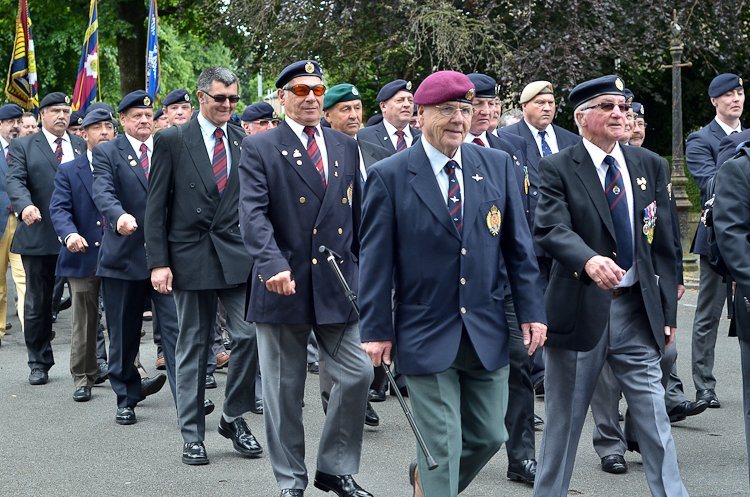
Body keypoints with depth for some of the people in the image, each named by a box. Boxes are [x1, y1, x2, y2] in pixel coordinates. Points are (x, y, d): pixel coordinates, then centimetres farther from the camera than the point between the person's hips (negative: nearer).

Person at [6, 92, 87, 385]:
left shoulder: (82, 146, 14)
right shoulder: (22, 147, 6)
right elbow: (15, 181, -8)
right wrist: (25, 206, -28)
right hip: (39, 237, -1)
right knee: (37, 303, 7)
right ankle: (39, 364, 18)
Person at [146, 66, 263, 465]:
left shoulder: (246, 143, 9)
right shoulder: (172, 141, 1)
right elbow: (155, 206, -1)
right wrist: (158, 262, -7)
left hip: (238, 257, 2)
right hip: (191, 257, -2)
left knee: (251, 335, -8)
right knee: (192, 347, 6)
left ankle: (234, 417, 12)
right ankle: (192, 435, 15)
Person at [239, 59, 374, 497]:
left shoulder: (346, 147, 13)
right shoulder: (259, 148, -2)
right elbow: (253, 214, -13)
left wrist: (365, 271, 14)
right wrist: (273, 265, -28)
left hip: (338, 285, 4)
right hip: (283, 285, -3)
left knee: (358, 374, -2)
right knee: (284, 390, 5)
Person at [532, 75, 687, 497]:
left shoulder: (651, 166, 9)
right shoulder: (558, 169, -4)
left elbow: (663, 243, 10)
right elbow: (551, 229, -20)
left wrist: (668, 311, 6)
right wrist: (589, 260, -40)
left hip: (638, 308, 3)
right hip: (579, 310, -3)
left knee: (654, 417, 1)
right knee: (564, 417, 8)